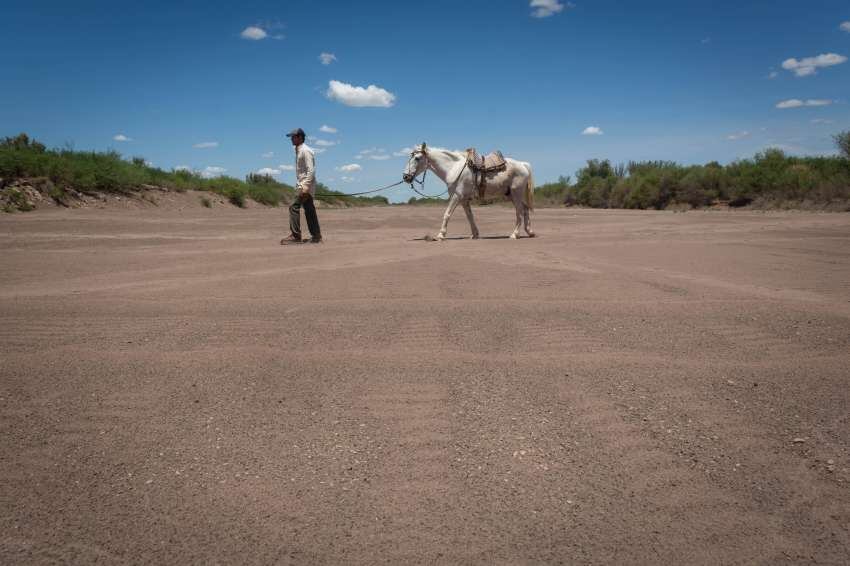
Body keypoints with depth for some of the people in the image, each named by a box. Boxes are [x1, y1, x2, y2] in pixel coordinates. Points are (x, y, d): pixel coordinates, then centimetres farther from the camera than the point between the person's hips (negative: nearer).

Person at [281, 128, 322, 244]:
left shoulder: (305, 150, -12)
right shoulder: (298, 151, 18)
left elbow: (311, 170, -20)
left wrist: (305, 186, -26)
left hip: (305, 185, -10)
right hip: (302, 185, 10)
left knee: (294, 207, -14)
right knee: (309, 210, 10)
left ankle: (295, 236, -13)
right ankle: (316, 236, 14)